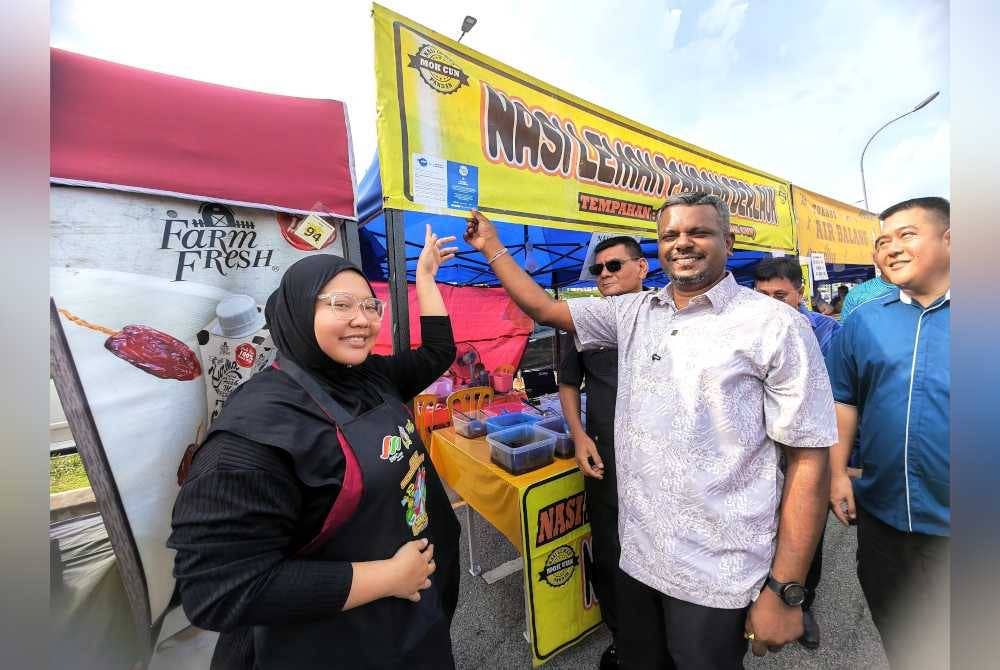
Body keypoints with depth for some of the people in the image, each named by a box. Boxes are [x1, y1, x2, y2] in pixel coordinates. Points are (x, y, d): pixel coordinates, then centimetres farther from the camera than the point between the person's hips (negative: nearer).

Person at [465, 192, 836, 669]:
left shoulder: (775, 326, -10)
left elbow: (808, 459, -11)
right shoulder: (633, 312, 2)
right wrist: (492, 248, 8)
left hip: (717, 572, -4)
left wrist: (785, 591, -11)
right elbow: (545, 309, 6)